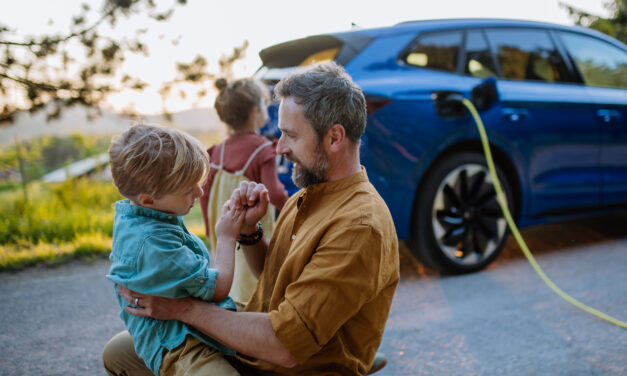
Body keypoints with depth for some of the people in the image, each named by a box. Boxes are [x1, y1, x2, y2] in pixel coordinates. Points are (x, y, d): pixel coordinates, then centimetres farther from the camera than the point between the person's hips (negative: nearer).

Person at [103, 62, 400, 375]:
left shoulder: (359, 226, -26)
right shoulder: (307, 196, 5)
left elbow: (285, 346, -28)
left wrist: (184, 308, -20)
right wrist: (248, 229, -3)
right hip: (243, 350, 9)